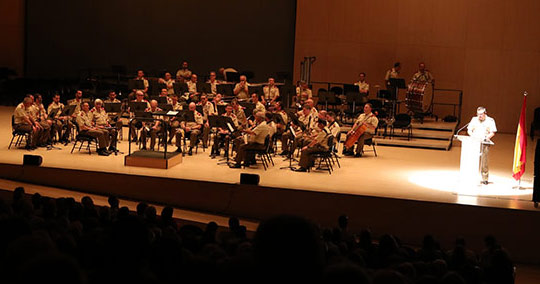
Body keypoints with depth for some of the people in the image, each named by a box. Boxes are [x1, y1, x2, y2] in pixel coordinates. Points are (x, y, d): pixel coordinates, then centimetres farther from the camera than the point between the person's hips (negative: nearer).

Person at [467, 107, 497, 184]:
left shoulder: (490, 120, 6)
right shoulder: (474, 119, 15)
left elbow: (492, 133, 1)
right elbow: (469, 130, 14)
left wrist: (486, 137, -16)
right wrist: (472, 135, -6)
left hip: (484, 143, -3)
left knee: (484, 161, -6)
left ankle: (485, 178, 0)